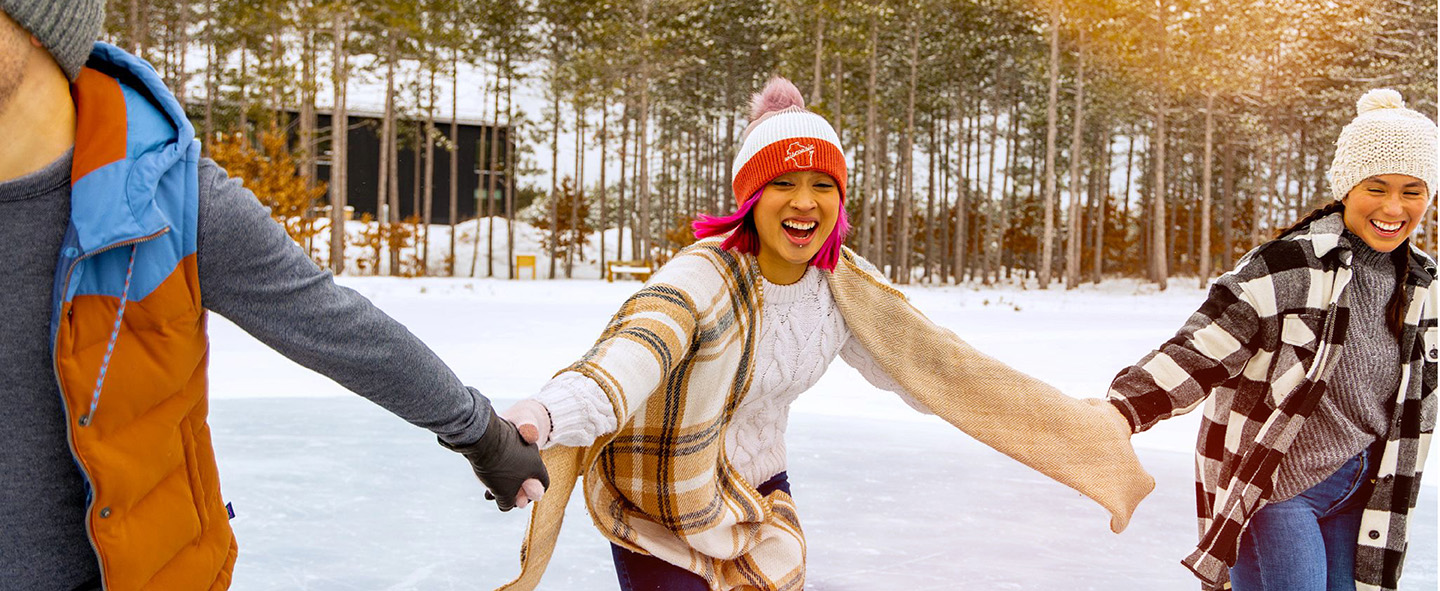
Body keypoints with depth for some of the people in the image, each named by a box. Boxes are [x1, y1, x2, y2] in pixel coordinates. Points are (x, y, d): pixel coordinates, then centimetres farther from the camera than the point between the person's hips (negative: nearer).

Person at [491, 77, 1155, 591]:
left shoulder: (843, 285, -9)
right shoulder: (702, 278, -29)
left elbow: (934, 365, -2)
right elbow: (631, 352, -46)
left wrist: (1079, 427, -3)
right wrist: (541, 418, -68)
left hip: (758, 488, 6)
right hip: (663, 509, -5)